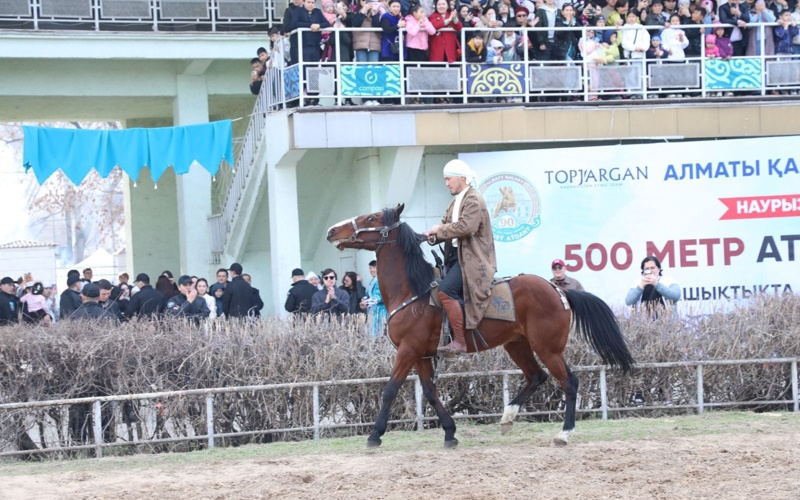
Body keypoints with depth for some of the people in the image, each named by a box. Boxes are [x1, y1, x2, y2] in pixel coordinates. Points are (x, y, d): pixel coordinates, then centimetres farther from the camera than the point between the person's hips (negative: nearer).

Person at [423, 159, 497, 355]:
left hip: (473, 260, -11)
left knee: (445, 290, -28)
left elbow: (465, 227, -24)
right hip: (456, 256, 11)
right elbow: (445, 224, 16)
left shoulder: (473, 200, -10)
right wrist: (433, 234, -6)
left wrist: (439, 230, -14)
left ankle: (459, 341, -28)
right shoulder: (456, 202, 20)